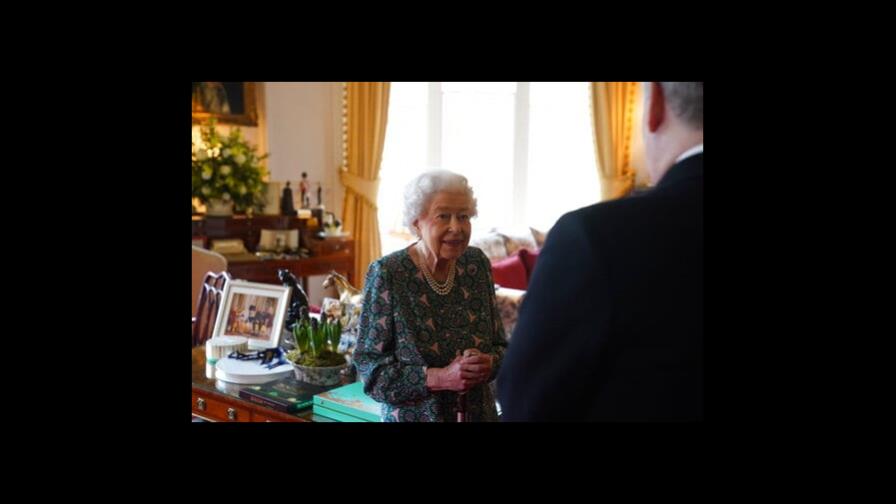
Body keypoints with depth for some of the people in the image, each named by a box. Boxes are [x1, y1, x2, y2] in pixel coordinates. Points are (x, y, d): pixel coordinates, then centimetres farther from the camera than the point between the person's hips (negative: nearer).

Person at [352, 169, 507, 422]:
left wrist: (488, 363, -18)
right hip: (412, 415, -4)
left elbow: (499, 344, 2)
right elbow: (371, 368, -16)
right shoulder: (387, 273, -17)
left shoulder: (476, 263, -6)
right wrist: (439, 378, -26)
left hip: (479, 411, 4)